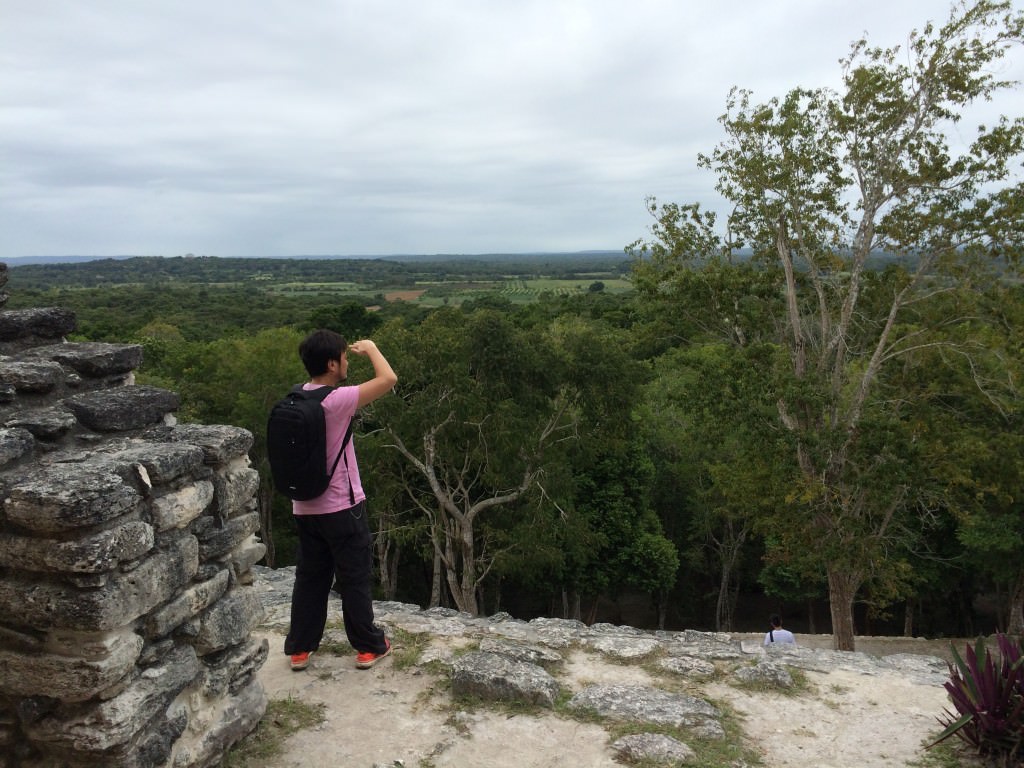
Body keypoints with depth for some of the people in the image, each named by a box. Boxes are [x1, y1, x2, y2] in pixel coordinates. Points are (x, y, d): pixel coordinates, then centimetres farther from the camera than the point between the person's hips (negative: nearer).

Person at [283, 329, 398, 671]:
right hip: (342, 508, -7)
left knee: (310, 577, 18)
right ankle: (369, 646, 22)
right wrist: (370, 348, -8)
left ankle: (300, 648, 26)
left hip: (305, 507, 7)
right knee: (355, 578, 8)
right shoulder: (336, 400, -23)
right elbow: (388, 379, -22)